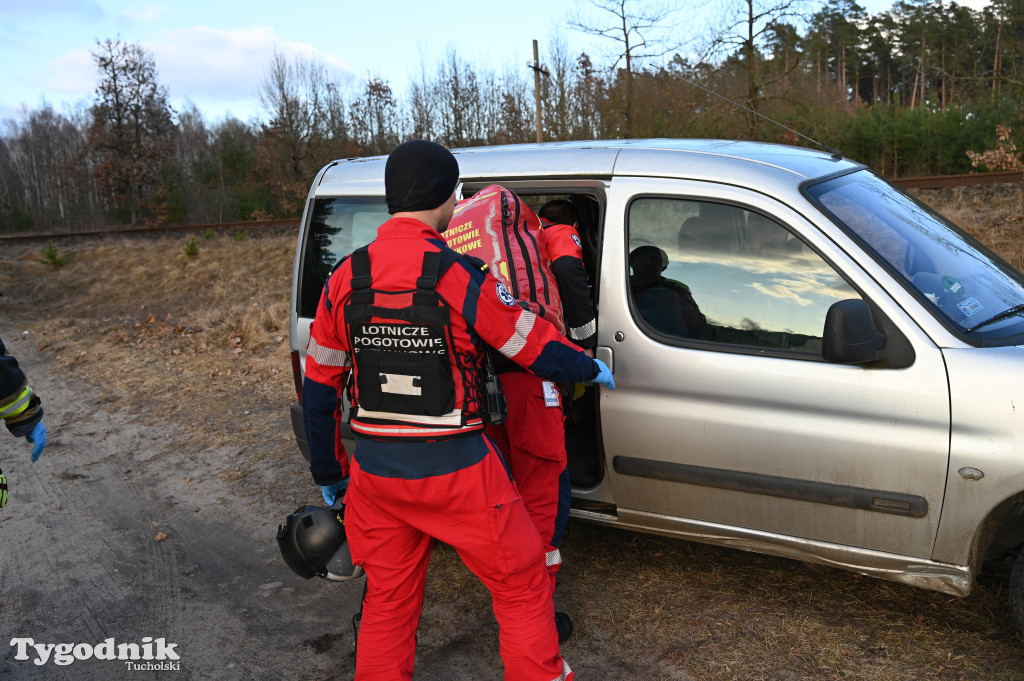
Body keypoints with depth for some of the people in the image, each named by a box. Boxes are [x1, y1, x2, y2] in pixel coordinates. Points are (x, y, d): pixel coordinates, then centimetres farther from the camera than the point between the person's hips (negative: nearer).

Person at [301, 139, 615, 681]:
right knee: (522, 585, 14)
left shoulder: (345, 279, -1)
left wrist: (327, 473, 18)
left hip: (375, 472, 5)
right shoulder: (459, 276, -15)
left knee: (388, 601, 22)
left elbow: (318, 388, 5)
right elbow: (540, 350, -6)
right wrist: (593, 369, 15)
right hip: (456, 473, -5)